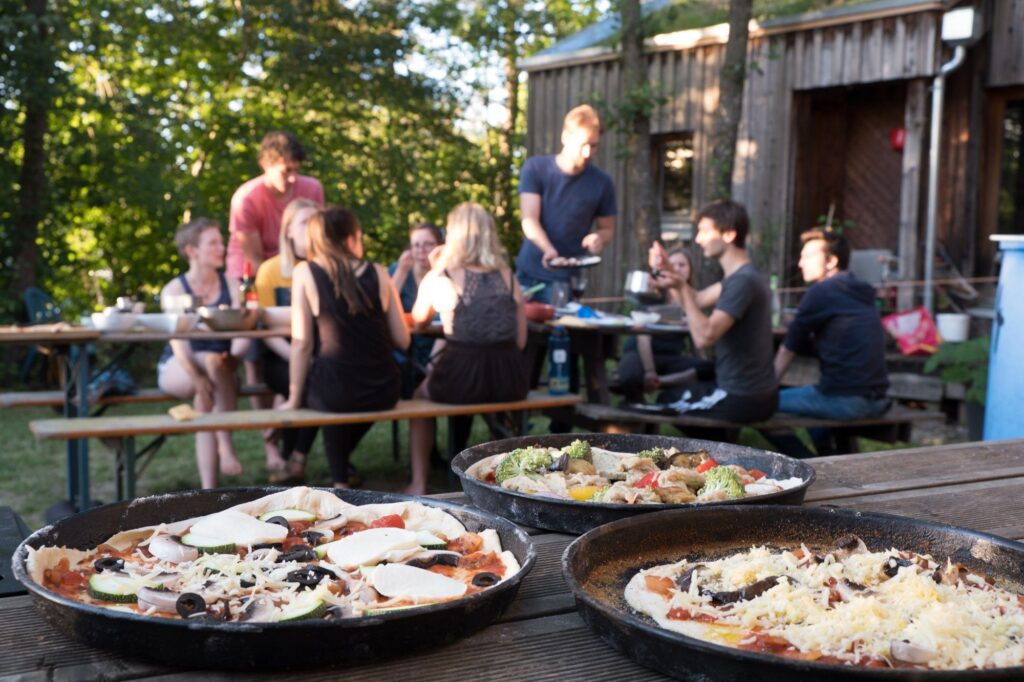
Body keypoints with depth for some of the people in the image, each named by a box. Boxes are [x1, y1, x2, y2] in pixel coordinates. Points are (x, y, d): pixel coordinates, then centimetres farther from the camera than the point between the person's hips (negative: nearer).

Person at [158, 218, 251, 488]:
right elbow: (178, 341, -16)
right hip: (177, 370, -2)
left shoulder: (230, 285, 7)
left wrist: (234, 354, -30)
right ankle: (226, 446, -33)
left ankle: (208, 489, -34)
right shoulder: (174, 289, -2)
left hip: (222, 368, 2)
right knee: (212, 360, -35)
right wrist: (196, 377, -34)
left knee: (205, 398, -32)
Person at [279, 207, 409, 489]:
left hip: (335, 392, -2)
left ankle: (340, 481, 30)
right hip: (383, 393, 2)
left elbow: (301, 342, -6)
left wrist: (294, 399, 3)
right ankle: (341, 464, 54)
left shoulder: (304, 273, -2)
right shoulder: (377, 273, 3)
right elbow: (402, 339, 4)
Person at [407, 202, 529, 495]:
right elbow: (520, 340, 8)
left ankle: (419, 483, 26)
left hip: (457, 383, -3)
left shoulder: (438, 279, 0)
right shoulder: (508, 278, 7)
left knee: (421, 394, 30)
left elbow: (418, 319, 19)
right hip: (510, 384, 3)